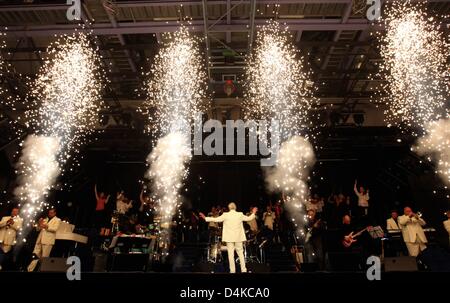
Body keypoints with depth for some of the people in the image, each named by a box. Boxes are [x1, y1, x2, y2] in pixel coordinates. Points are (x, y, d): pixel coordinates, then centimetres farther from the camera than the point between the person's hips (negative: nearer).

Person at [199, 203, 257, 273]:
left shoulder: (226, 215, -7)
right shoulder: (240, 214, -1)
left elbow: (216, 219, -5)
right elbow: (248, 218, 10)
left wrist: (205, 218, 4)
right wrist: (253, 213, 29)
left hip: (229, 237, -2)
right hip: (238, 237, 2)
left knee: (231, 254, 4)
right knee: (240, 253, 10)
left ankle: (232, 270, 7)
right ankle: (243, 269, 10)